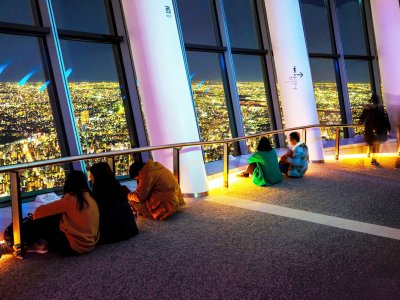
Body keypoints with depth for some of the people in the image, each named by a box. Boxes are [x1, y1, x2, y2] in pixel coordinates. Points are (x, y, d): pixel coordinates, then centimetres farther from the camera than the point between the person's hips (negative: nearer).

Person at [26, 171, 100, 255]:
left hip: (75, 247, -8)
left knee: (39, 224, 3)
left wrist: (37, 214, 10)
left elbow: (40, 211, -12)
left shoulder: (71, 199, -19)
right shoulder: (90, 198, 2)